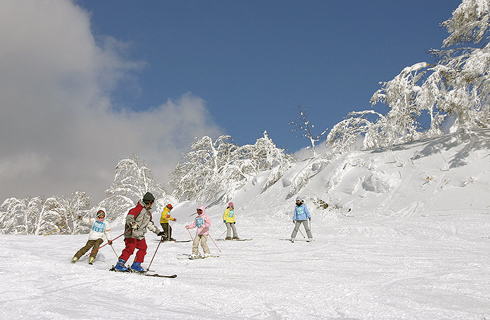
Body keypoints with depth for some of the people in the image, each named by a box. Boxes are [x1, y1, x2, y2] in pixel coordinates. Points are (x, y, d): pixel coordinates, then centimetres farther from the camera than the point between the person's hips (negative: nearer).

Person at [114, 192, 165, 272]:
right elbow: (129, 216, -20)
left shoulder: (148, 213, 19)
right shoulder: (139, 209, -10)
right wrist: (132, 223, -39)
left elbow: (150, 224, 28)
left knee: (143, 248, 2)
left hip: (140, 235, 9)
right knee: (130, 248, -16)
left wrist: (158, 232, 24)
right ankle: (119, 264, -11)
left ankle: (136, 265, 9)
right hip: (132, 234, -9)